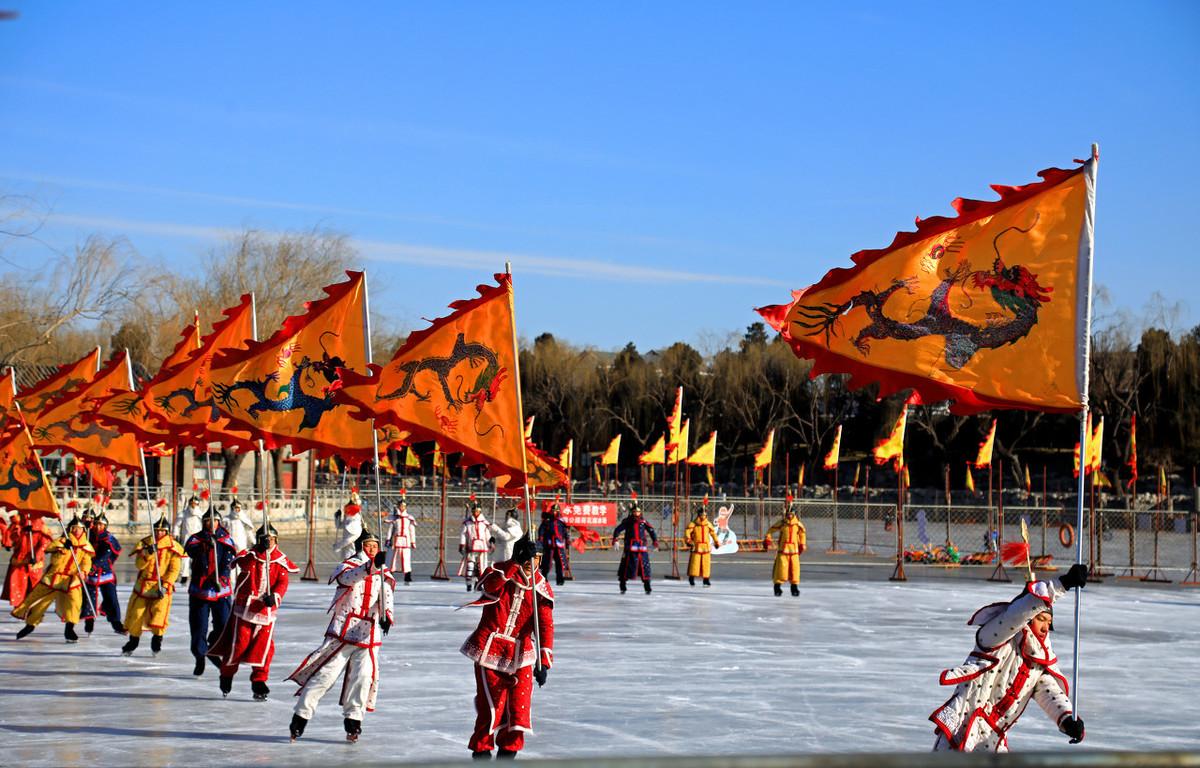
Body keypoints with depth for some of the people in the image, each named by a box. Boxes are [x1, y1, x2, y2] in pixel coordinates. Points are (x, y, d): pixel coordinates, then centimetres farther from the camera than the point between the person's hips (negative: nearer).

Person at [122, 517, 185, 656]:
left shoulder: (173, 547, -4)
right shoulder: (145, 543, 2)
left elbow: (174, 569, -5)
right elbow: (139, 565, -6)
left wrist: (165, 586, -14)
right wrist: (148, 553, -24)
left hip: (162, 586, -2)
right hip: (143, 584, 2)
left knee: (159, 613, -17)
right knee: (136, 614, 4)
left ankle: (157, 639, 4)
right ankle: (133, 641, 23)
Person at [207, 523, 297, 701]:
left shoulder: (281, 560, 5)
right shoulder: (250, 554, -3)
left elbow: (282, 582, -2)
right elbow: (245, 564, -25)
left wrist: (274, 596, -21)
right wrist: (260, 550, -37)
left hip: (267, 610, 2)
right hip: (245, 605, -2)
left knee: (264, 646, -3)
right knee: (239, 642, 1)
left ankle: (259, 682, 7)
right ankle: (226, 675, 24)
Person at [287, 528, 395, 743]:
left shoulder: (384, 572, 11)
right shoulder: (349, 566, -3)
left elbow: (386, 596, 4)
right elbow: (349, 578, -26)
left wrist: (386, 616, -18)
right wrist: (371, 565, -44)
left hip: (369, 635, 4)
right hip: (343, 631, -4)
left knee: (363, 676, -4)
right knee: (326, 673, -6)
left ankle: (352, 720, 10)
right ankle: (301, 715, 1)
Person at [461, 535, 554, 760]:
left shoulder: (541, 588, 0)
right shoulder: (500, 571, -6)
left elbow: (545, 625, -6)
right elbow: (490, 584, -31)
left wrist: (544, 661, -16)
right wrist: (516, 563, -40)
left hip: (520, 653, 3)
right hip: (489, 647, -3)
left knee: (520, 704, -2)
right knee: (492, 702, -7)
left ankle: (508, 750, 15)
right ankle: (481, 749, 11)